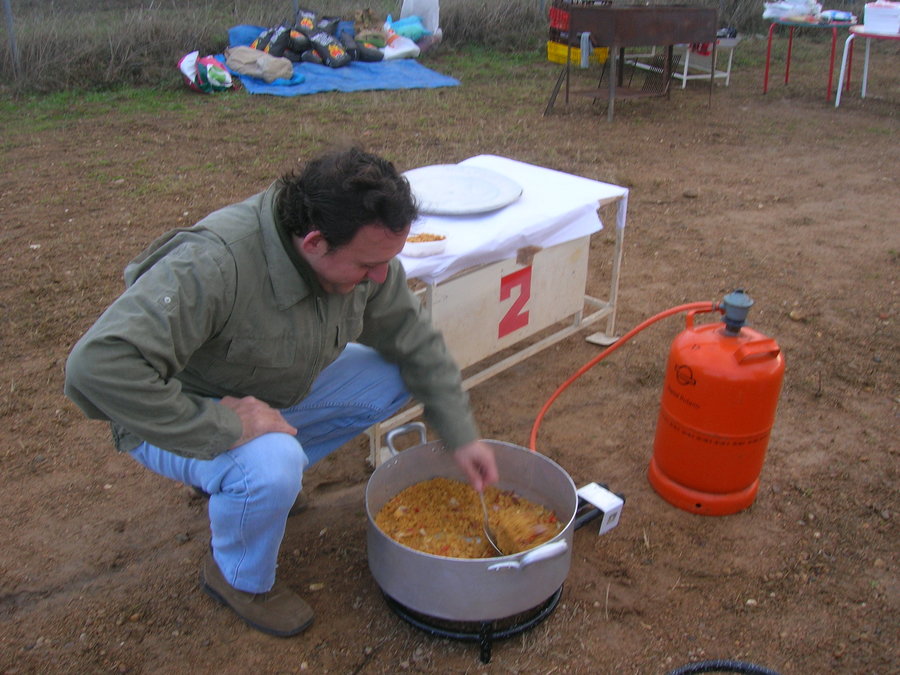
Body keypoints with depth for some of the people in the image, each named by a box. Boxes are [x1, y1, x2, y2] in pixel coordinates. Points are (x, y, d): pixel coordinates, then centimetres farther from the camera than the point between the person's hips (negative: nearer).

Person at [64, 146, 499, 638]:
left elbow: (417, 343, -3)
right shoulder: (213, 264, -39)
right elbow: (98, 367, -45)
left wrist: (461, 436, -6)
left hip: (276, 393, 7)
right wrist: (223, 426, -40)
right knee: (271, 468, -35)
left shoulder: (364, 254, -17)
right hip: (183, 415, -6)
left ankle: (271, 465, 8)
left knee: (392, 379, -7)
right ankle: (238, 578, 0)